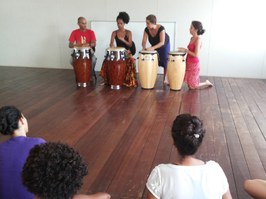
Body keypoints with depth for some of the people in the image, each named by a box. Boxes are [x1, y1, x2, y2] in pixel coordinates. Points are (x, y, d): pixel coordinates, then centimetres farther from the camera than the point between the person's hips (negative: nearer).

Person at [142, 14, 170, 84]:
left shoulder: (161, 28, -37)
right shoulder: (146, 30, -24)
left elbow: (162, 42, -43)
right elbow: (144, 41, -23)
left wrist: (153, 47, -56)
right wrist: (144, 47, -45)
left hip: (165, 45, -3)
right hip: (154, 45, 4)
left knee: (165, 61, -1)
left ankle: (165, 78, 12)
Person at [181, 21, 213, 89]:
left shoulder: (198, 40, -19)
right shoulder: (192, 38, 7)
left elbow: (196, 55, -23)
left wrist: (186, 50, -17)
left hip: (194, 64, -8)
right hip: (189, 63, 8)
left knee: (192, 87, 4)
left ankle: (207, 83, 23)